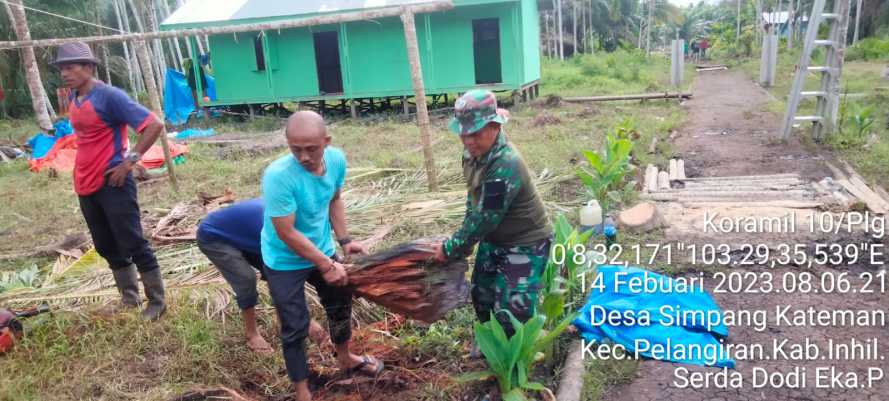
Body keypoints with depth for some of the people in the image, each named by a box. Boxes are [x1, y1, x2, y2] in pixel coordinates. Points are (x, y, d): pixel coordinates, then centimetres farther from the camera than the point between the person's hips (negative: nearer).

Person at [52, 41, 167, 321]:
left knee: (133, 245, -3)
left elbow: (154, 125, -21)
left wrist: (130, 161, -19)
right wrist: (81, 170, 15)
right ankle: (129, 298, 29)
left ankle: (157, 302, 9)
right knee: (107, 247, 15)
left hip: (113, 184, -8)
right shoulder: (73, 99, 9)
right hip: (85, 186, 8)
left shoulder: (110, 96, -15)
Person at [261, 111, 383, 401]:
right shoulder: (278, 176, -33)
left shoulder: (336, 159, -15)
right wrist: (326, 265, -23)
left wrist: (344, 240, -2)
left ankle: (345, 360, 49)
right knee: (295, 327, 3)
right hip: (285, 262, -6)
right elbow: (287, 233, -28)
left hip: (321, 251, 6)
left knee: (341, 303, 22)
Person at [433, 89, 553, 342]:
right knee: (482, 294, 22)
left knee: (511, 309, -9)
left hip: (525, 244, -9)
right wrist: (465, 239, 6)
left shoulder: (505, 167, -33)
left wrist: (450, 249, -18)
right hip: (494, 239, 9)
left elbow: (485, 219, -29)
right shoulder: (474, 153, -5)